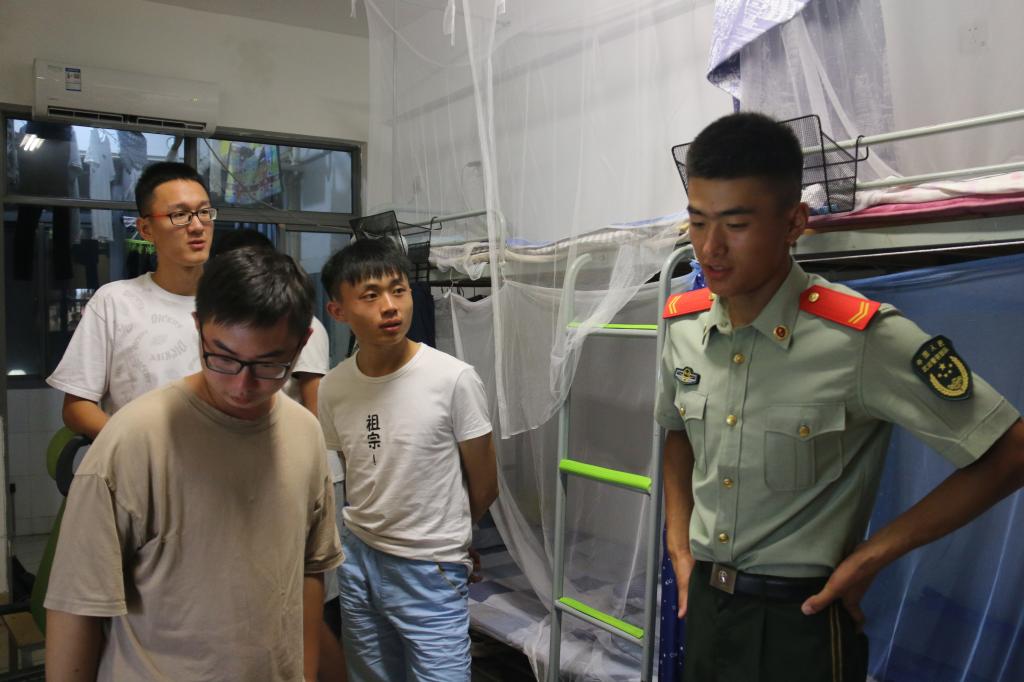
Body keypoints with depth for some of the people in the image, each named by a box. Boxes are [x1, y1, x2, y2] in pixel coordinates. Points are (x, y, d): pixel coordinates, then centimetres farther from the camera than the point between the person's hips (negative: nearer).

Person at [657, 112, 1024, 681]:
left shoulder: (864, 340, -21)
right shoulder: (684, 325, -4)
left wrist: (872, 555, -13)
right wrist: (679, 544, 7)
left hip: (798, 623, -5)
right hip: (702, 606, 5)